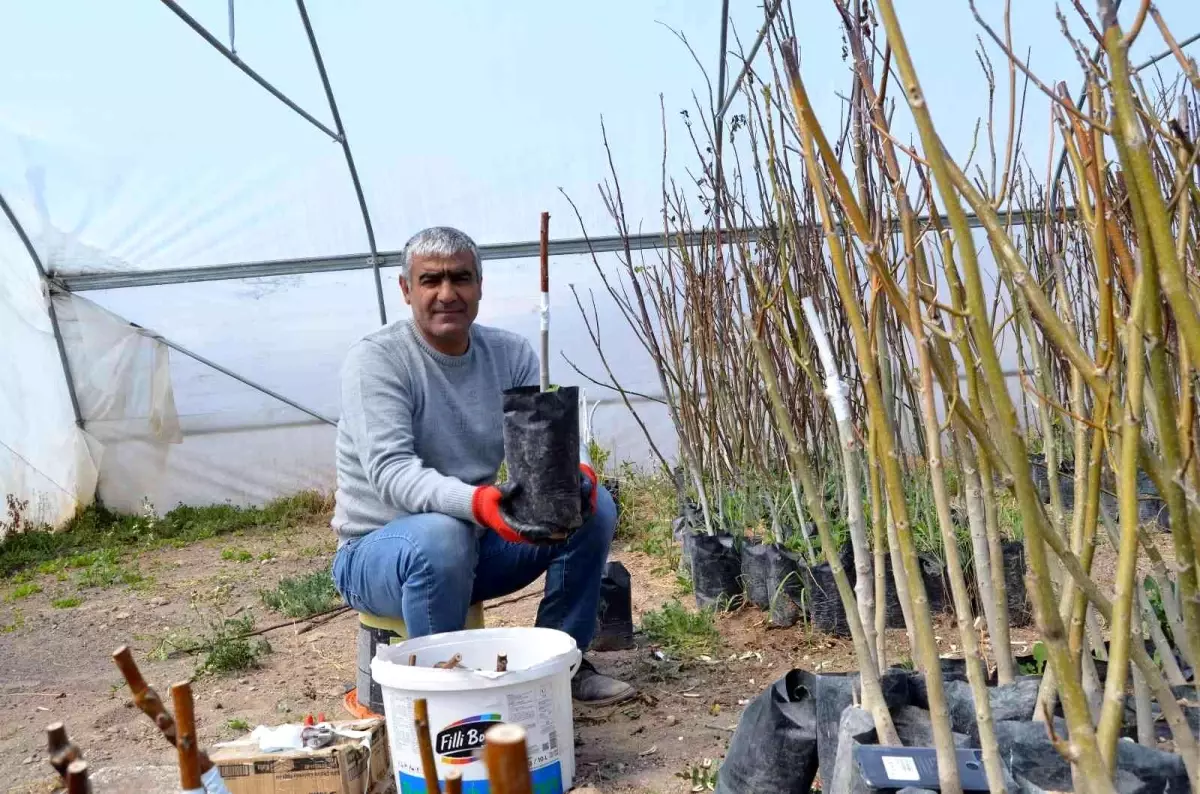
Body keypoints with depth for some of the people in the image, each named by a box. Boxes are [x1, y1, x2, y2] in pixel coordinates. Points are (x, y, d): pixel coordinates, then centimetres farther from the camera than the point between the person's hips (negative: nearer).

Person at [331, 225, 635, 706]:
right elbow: (391, 472, -28)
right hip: (379, 550, -5)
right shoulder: (376, 359, -16)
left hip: (479, 540, 5)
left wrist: (575, 473, -33)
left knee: (593, 505, -10)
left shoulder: (511, 354, 0)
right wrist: (476, 501, -46)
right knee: (441, 536, -38)